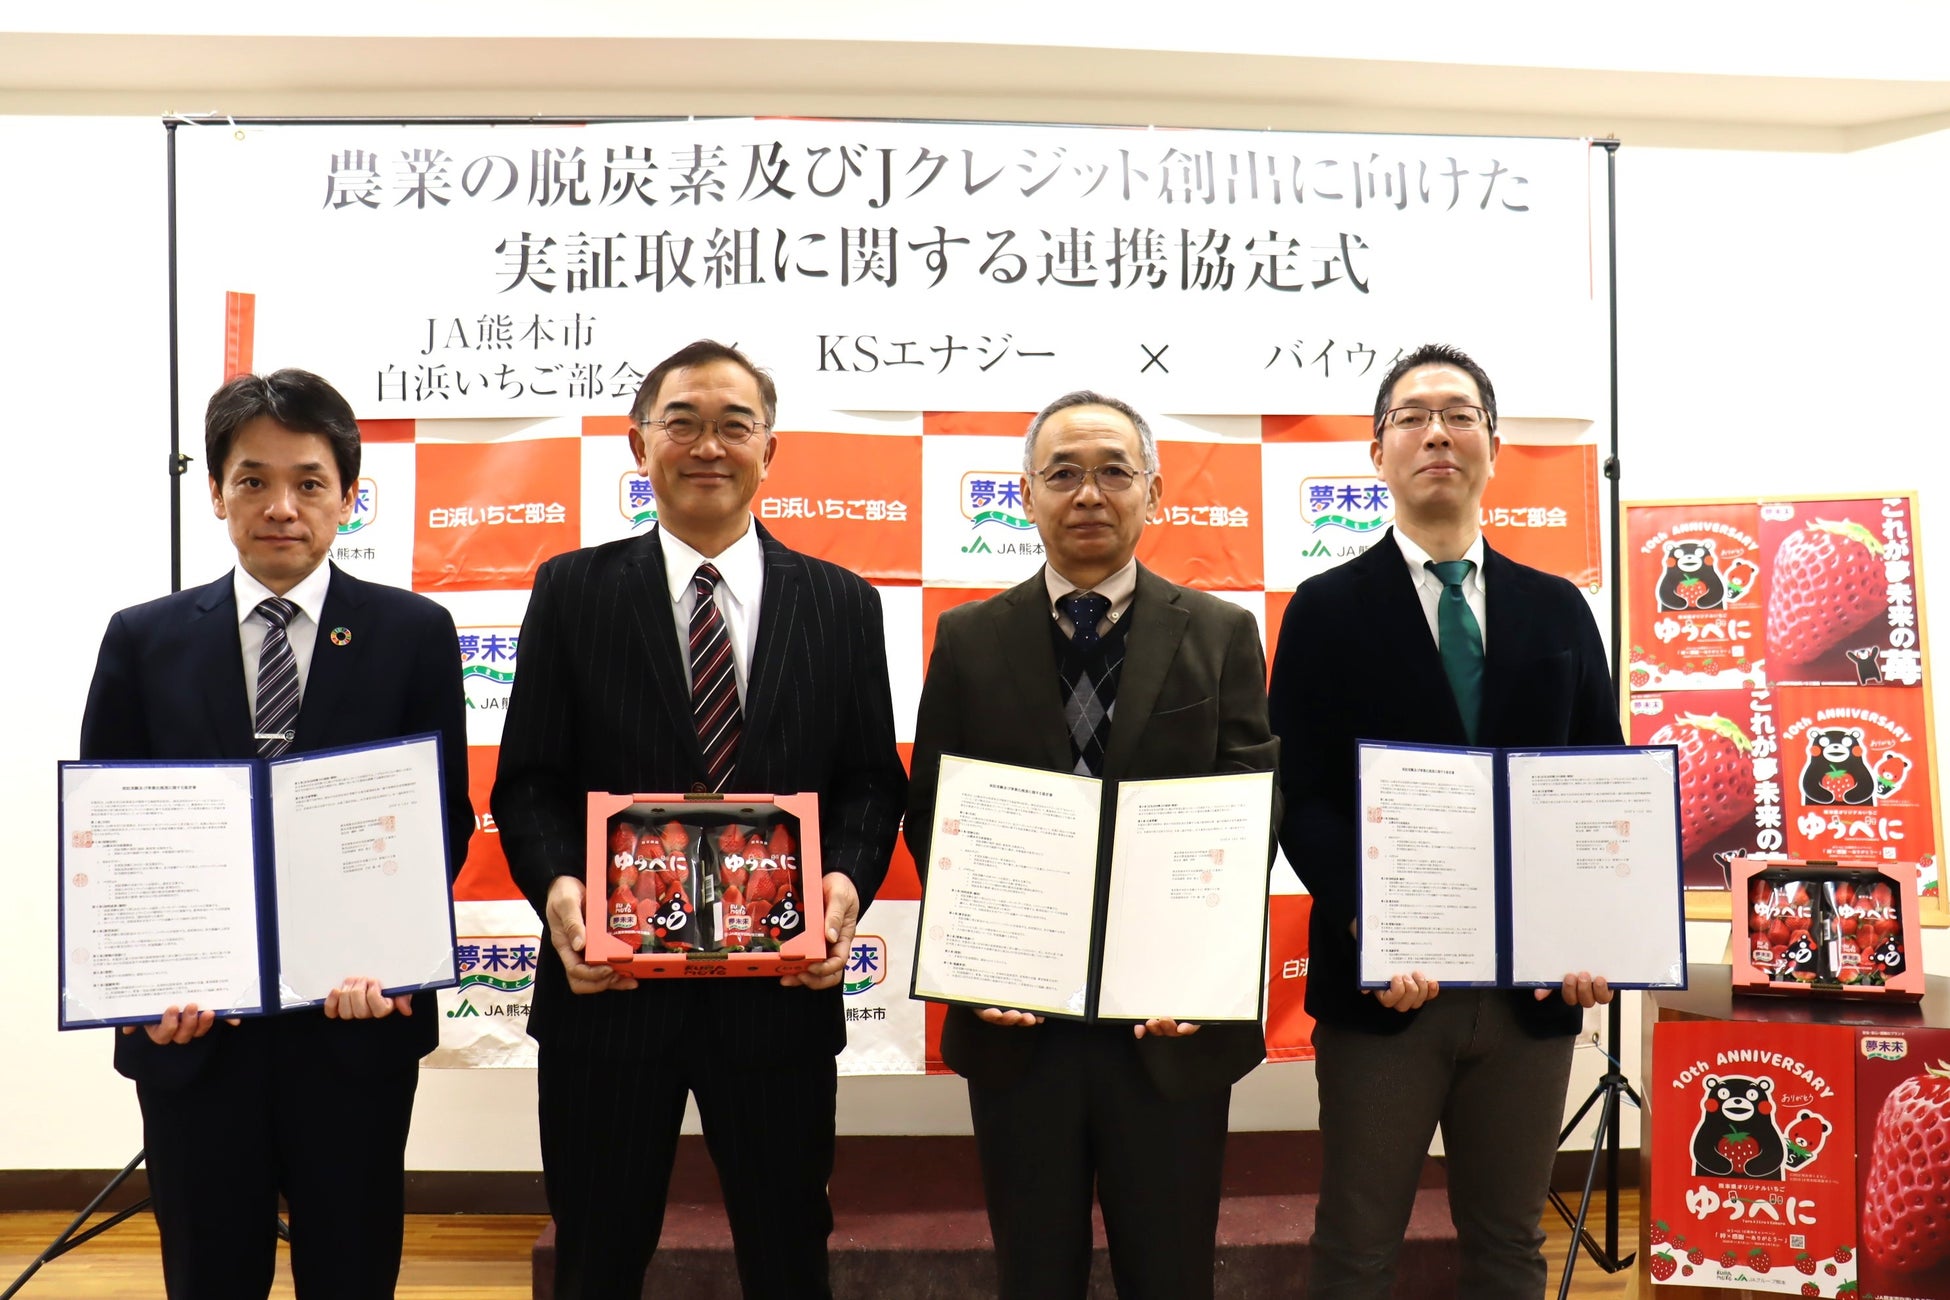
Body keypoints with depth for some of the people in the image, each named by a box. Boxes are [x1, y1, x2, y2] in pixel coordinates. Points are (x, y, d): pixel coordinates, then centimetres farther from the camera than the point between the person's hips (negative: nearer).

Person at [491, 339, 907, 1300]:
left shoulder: (842, 605, 5)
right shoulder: (573, 591, 2)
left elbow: (872, 781, 4)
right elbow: (526, 782, 0)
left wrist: (848, 879, -14)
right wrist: (557, 888, -18)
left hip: (782, 988, 1)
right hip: (610, 983, 0)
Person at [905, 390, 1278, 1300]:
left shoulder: (1221, 636, 2)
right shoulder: (970, 641, 3)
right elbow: (930, 818, 3)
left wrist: (1202, 966, -14)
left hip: (1172, 1025, 0)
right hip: (1015, 1023, 1)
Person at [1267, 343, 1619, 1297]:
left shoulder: (1558, 610, 10)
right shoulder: (1328, 609, 1)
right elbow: (1301, 797, -6)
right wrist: (1368, 929, -19)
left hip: (1533, 986, 3)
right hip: (1385, 982, -2)